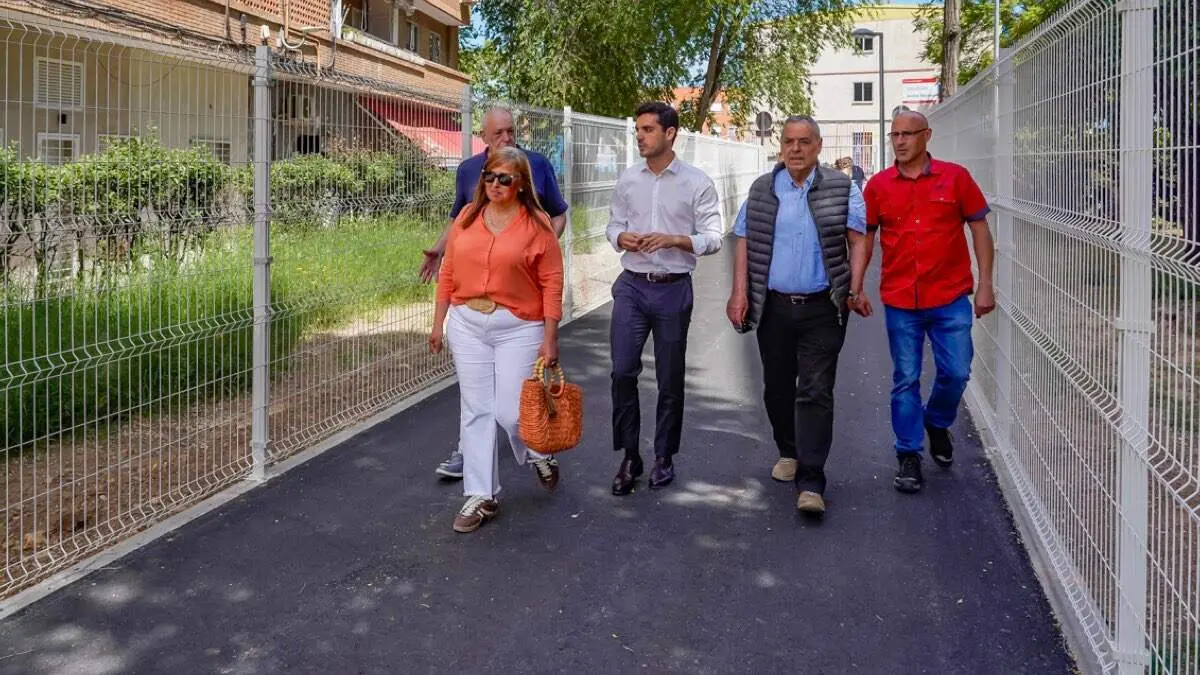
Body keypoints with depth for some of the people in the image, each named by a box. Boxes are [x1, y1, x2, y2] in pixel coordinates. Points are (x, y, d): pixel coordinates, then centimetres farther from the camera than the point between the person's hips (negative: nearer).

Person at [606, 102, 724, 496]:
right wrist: (621, 237, -8)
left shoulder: (696, 183, -3)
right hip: (632, 286, 2)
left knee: (670, 378, 8)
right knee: (622, 371, -4)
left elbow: (713, 238, -4)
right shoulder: (627, 180, 7)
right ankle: (629, 457, 11)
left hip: (674, 289, -2)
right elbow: (613, 225, 15)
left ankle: (664, 457, 24)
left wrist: (672, 239, -18)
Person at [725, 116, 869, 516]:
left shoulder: (843, 189, 2)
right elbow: (744, 243, 8)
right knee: (777, 387, 14)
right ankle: (789, 452, 37)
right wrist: (739, 292, -2)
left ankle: (810, 482, -5)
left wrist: (856, 288, -14)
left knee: (815, 392, -6)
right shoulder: (762, 190, 9)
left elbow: (858, 240, -1)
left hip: (822, 308, -3)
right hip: (773, 306, 3)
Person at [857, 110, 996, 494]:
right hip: (899, 301, 1)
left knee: (956, 372, 3)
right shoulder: (878, 185, 4)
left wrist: (985, 285, -1)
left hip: (950, 297, 0)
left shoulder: (955, 177, 0)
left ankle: (937, 424, 33)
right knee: (905, 381, 5)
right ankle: (908, 456, 17)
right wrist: (856, 287, 2)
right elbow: (865, 237, 9)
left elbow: (979, 229, 3)